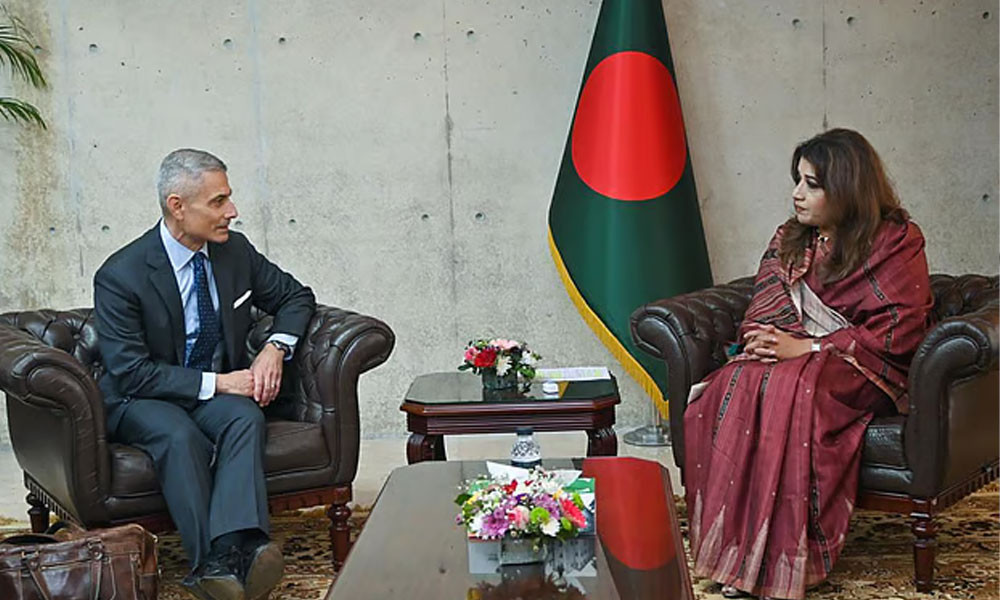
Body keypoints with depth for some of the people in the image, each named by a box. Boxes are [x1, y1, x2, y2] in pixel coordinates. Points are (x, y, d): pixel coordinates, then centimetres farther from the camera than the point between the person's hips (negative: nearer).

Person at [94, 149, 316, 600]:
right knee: (179, 436, -37)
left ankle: (231, 552, -50)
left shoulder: (235, 250, 0)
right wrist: (215, 382, -23)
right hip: (142, 401, -3)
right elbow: (130, 372, -19)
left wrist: (276, 347, -8)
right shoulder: (120, 276, -16)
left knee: (247, 418, -31)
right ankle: (211, 562, -43)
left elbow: (295, 297, 13)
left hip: (220, 389, 4)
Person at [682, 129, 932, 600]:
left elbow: (897, 334, -11)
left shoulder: (897, 243, -2)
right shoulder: (790, 239, 17)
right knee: (736, 384, -30)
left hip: (863, 369, -5)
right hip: (791, 354, 5)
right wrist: (766, 340, -13)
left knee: (791, 390, -37)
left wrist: (806, 348, -18)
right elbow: (763, 312, 13)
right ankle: (736, 555, -33)